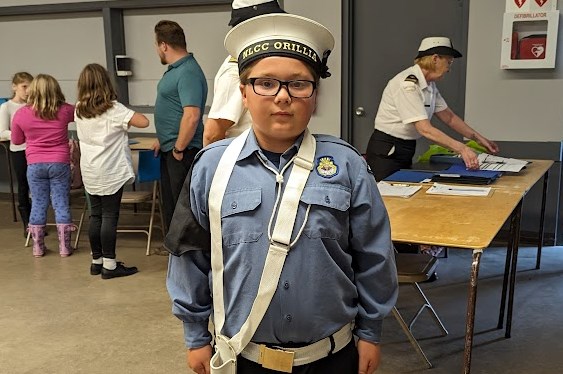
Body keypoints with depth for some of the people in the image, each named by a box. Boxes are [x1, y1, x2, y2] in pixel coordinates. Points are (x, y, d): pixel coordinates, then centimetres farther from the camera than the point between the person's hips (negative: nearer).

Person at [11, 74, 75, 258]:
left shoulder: (21, 114, -7)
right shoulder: (65, 110, -8)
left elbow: (16, 140, 7)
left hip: (35, 165, 1)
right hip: (60, 164, 0)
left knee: (38, 204, 10)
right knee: (61, 203, 6)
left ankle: (37, 246, 18)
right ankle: (64, 246, 12)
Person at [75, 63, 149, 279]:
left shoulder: (79, 110, 5)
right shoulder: (113, 109, -13)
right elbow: (144, 122, -18)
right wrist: (128, 116, 2)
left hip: (90, 173, 6)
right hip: (111, 172, -6)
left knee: (95, 216, 13)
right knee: (109, 217, -1)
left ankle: (97, 261, 21)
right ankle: (109, 265, 3)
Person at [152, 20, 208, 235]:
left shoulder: (188, 72, -21)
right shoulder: (174, 69, 12)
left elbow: (191, 116, -29)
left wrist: (178, 149, -20)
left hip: (182, 152, -10)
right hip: (170, 150, 10)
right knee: (170, 203, 19)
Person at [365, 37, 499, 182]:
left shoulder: (429, 84, 6)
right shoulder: (408, 84, -22)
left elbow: (449, 117, 14)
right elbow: (424, 129, -29)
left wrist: (479, 138, 10)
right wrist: (461, 148, -32)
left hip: (406, 150, 9)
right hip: (386, 152, -9)